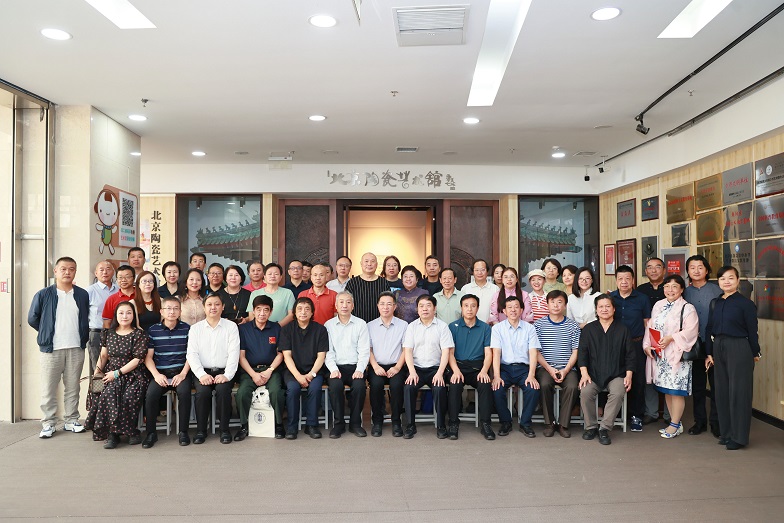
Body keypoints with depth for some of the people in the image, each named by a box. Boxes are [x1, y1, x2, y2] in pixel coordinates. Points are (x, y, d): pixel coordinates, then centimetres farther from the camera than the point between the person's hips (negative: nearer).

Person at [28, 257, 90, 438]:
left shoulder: (83, 295, 7)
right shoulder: (43, 295, 0)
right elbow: (32, 319, 8)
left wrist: (83, 337, 10)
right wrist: (48, 334, 10)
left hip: (76, 349, 2)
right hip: (51, 349, -2)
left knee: (72, 388, 8)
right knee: (49, 389, 2)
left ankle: (71, 420, 18)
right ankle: (48, 423, 12)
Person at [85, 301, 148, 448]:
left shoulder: (139, 335, 2)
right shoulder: (108, 334, 16)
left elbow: (137, 359, -5)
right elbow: (104, 355, 20)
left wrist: (117, 373, -9)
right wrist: (98, 369, 3)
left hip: (133, 375, -3)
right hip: (112, 376, 3)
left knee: (128, 397, -31)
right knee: (110, 394, -30)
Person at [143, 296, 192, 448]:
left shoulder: (186, 328, 5)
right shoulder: (153, 330, 7)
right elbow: (148, 357, 4)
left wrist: (183, 374, -12)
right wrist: (156, 375, -10)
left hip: (180, 371, -1)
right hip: (160, 372, 1)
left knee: (184, 392, -30)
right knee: (151, 394, -27)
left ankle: (183, 431, -14)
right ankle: (151, 433, -8)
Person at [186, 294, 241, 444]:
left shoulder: (231, 326, 8)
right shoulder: (195, 328, 12)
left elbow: (234, 353, -1)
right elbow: (191, 353, 2)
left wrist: (227, 375, -14)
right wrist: (201, 374, -13)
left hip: (224, 371, -1)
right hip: (203, 371, 1)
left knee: (223, 389, -30)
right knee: (202, 391, -28)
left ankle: (225, 429, -14)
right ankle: (201, 430, -11)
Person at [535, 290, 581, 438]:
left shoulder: (573, 326, 7)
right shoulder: (539, 324, 5)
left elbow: (575, 352, 5)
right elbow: (536, 351, 2)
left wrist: (565, 370, -10)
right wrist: (549, 369, -11)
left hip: (567, 368, 1)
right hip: (545, 367, -1)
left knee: (572, 386, -29)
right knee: (544, 384, -30)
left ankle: (563, 424, -12)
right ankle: (549, 423, -12)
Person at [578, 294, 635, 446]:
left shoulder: (622, 329, 9)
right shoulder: (588, 329, 10)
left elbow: (630, 354, 9)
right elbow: (582, 352, 4)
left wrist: (629, 375, -1)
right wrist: (584, 373, -8)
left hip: (616, 375, 0)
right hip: (593, 374, 1)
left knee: (618, 393, -31)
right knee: (585, 392, -27)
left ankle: (605, 428, -17)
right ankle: (591, 426, -8)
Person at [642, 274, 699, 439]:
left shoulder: (687, 308, -5)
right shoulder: (658, 305, 12)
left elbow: (690, 331, -14)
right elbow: (650, 327, 11)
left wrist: (671, 338, -21)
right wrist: (647, 345, 0)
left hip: (677, 355, -6)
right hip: (659, 355, 6)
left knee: (676, 390, -3)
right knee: (666, 389, 12)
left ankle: (675, 425, 9)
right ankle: (675, 423, 23)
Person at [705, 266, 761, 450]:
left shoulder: (745, 303, -7)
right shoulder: (716, 303, 8)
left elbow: (752, 331, -5)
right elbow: (709, 329, 10)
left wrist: (755, 353, -2)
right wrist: (709, 353, 9)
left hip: (739, 348, -6)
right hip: (718, 347, 6)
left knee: (738, 392, 0)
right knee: (722, 391, 10)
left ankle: (739, 437, 10)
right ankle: (726, 433, 22)